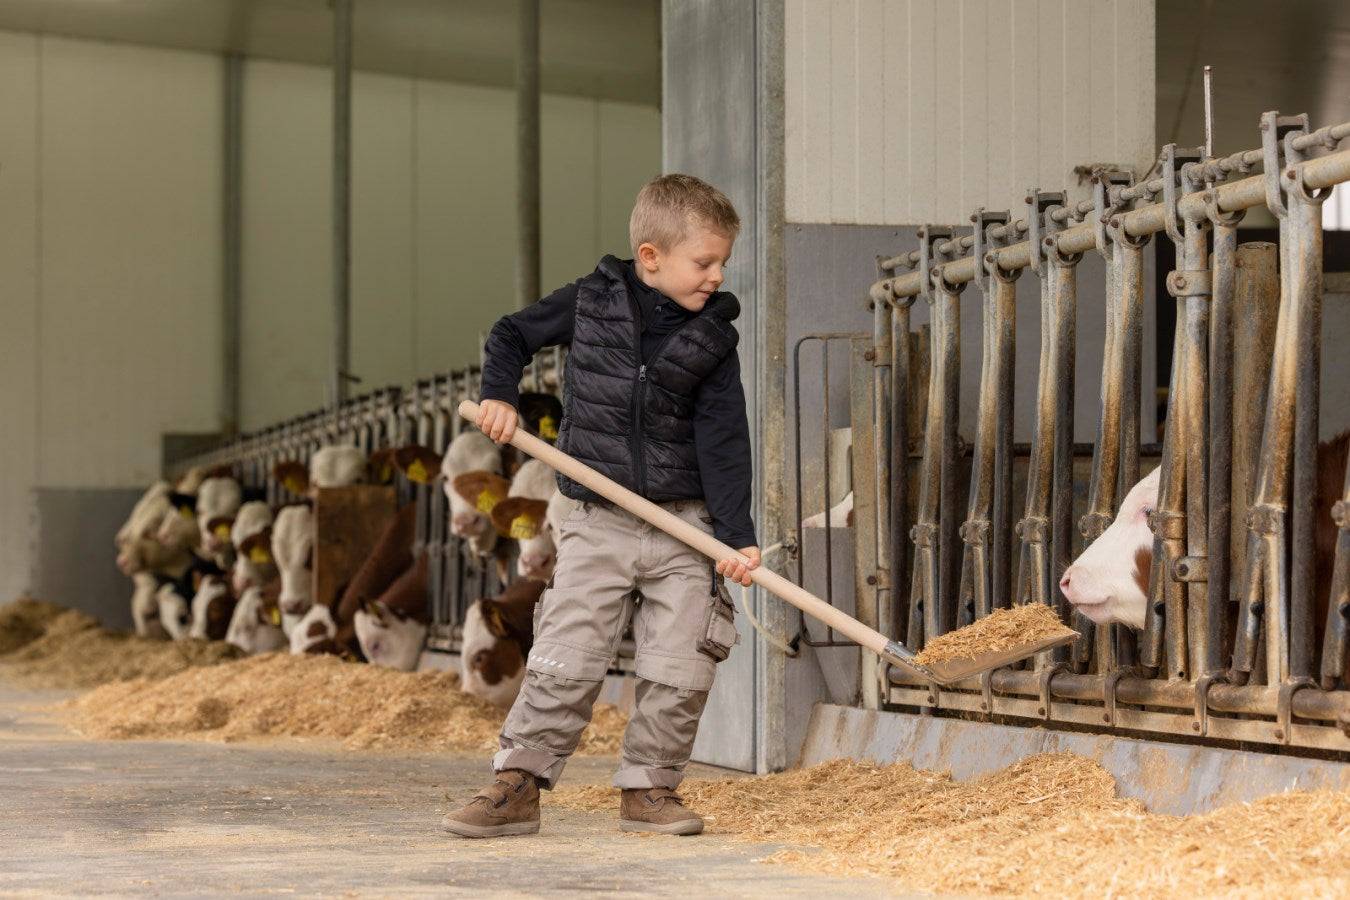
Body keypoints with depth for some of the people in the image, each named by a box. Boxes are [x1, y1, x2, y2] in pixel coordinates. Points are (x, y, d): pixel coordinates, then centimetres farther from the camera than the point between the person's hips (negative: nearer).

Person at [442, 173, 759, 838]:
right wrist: (499, 394, -2)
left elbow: (723, 440, -4)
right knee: (563, 663, -6)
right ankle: (517, 787, 3)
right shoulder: (591, 302, -1)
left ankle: (649, 787, 15)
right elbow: (511, 334, 16)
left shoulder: (712, 336, 0)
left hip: (683, 527, 1)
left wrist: (737, 534, -11)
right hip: (598, 524, -1)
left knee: (679, 671, -1)